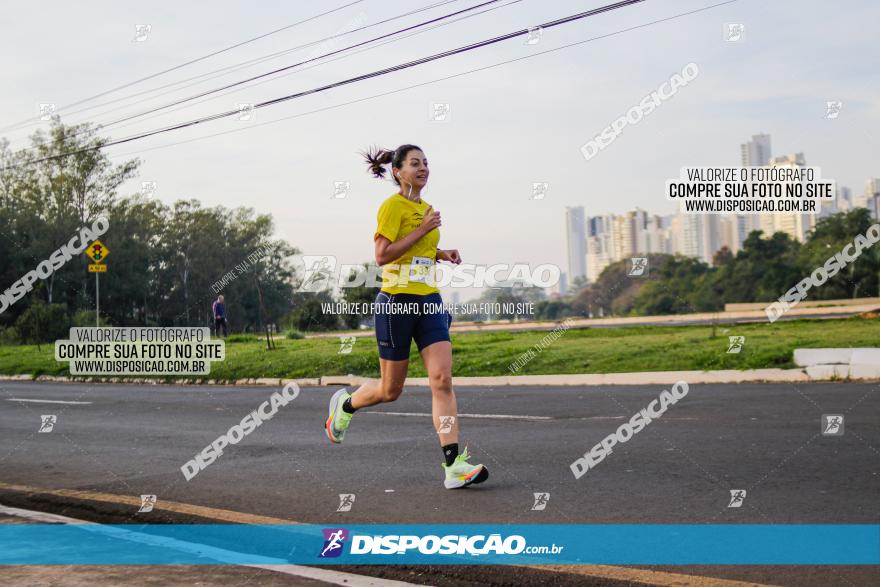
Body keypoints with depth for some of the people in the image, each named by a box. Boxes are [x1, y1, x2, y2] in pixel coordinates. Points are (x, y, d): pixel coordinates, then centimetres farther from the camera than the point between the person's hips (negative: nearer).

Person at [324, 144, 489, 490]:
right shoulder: (392, 206, -8)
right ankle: (345, 404, 38)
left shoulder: (426, 208, 15)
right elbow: (382, 255, -18)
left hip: (429, 302, 6)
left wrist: (441, 254, 10)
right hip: (396, 301, -6)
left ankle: (454, 466, -14)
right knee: (391, 390, 6)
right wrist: (423, 230, -17)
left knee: (442, 380, -10)